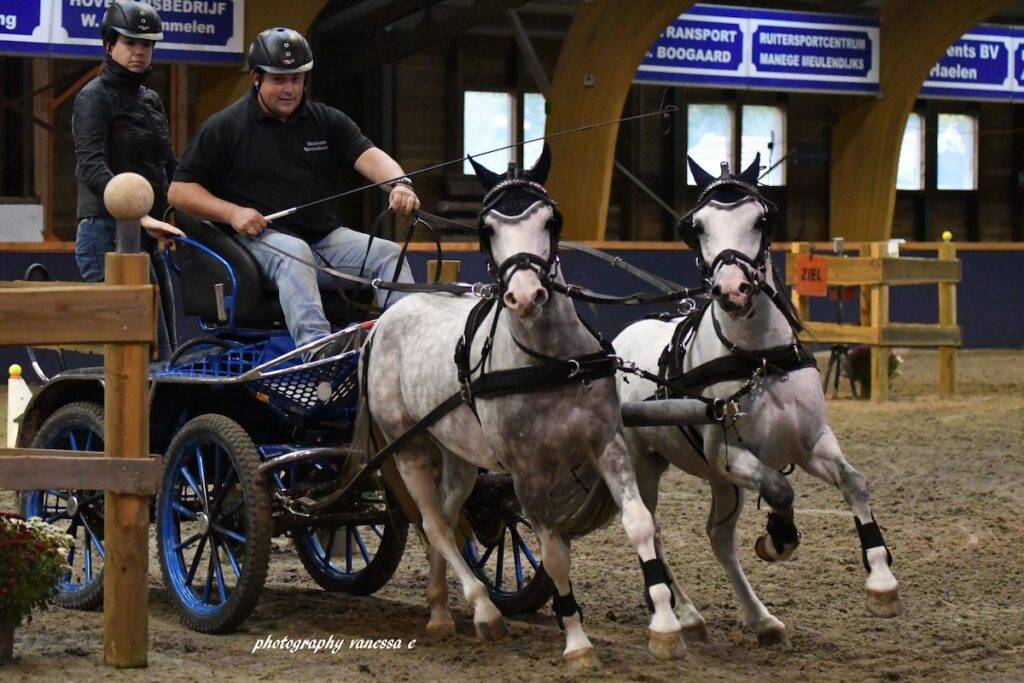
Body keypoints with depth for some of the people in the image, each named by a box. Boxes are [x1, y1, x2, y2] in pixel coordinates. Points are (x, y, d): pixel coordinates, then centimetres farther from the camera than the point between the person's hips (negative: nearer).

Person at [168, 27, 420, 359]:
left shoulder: (328, 122, 15)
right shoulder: (224, 127, 6)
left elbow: (368, 156, 0)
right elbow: (179, 191, 4)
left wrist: (400, 184, -23)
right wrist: (232, 212, -13)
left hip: (325, 236, 5)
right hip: (261, 236, -4)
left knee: (389, 253, -18)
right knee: (294, 252, -37)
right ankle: (317, 347, -56)